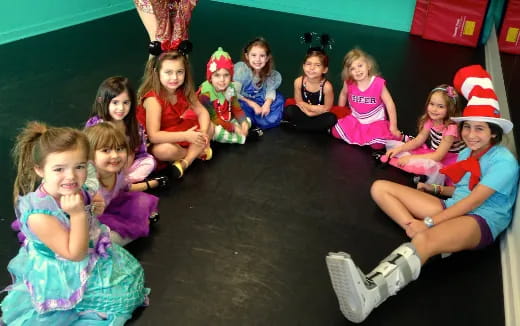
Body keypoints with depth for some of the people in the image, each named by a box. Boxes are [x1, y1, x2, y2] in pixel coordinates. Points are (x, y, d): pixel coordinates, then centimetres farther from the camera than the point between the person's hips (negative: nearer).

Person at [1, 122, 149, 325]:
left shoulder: (73, 191, -12)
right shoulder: (39, 215, -36)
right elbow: (75, 254, -30)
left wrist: (95, 209, -6)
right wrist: (78, 214, -37)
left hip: (92, 256, 8)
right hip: (64, 276, -8)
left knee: (132, 273, 20)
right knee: (125, 293, -2)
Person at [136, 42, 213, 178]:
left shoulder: (184, 91, -10)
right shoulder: (153, 99, -29)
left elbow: (202, 112, -5)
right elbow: (153, 136, -34)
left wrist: (203, 132, -27)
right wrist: (185, 136, -40)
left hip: (177, 133, 7)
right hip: (156, 143, -7)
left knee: (209, 127, -6)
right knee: (164, 150, -39)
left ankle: (184, 162, -20)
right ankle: (197, 152, -8)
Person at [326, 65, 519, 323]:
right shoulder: (466, 153, 17)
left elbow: (474, 200, -18)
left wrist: (428, 223, -23)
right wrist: (436, 190, 6)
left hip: (482, 222, -9)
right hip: (453, 210, 9)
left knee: (425, 240, -44)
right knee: (380, 187, -1)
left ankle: (366, 294, -71)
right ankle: (419, 236, -26)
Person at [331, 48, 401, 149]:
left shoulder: (378, 83, -21)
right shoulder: (349, 83, -13)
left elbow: (390, 104, -14)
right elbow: (343, 94, 11)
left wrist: (393, 127, -14)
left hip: (375, 121, -4)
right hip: (354, 119, 4)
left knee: (377, 145, -24)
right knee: (335, 132, -10)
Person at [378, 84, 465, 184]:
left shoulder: (451, 127, -25)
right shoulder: (430, 120, -4)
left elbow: (438, 156, -27)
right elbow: (418, 141, 3)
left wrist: (411, 158, -29)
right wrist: (399, 149, -13)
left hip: (449, 160, -8)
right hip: (433, 154, 8)